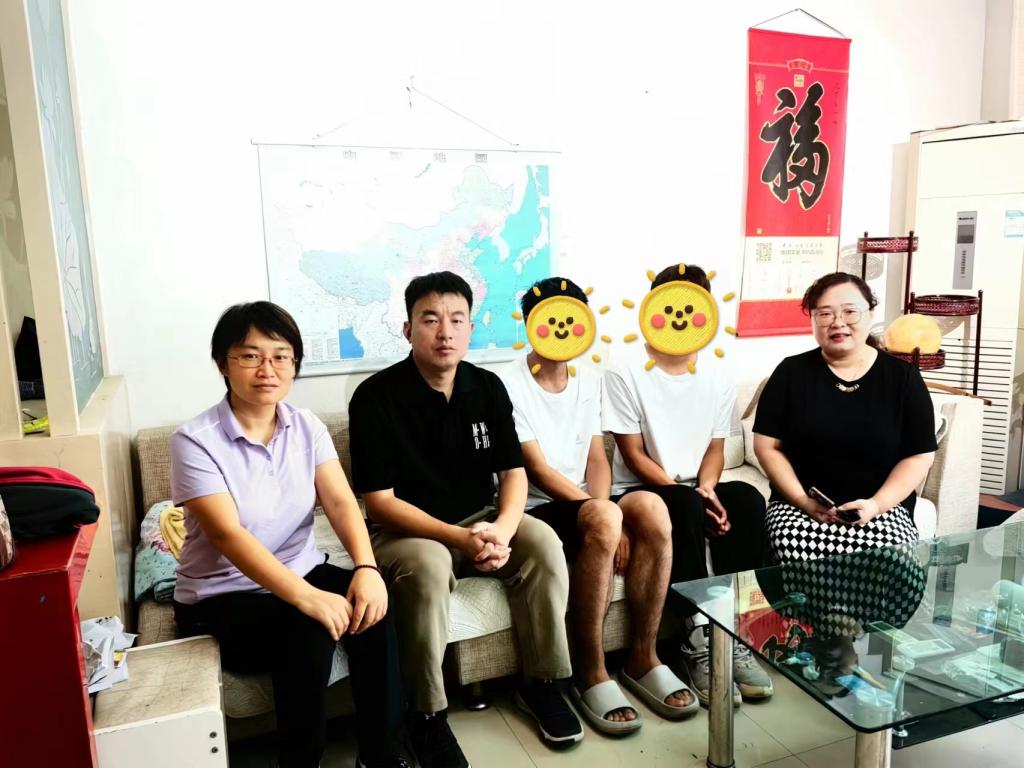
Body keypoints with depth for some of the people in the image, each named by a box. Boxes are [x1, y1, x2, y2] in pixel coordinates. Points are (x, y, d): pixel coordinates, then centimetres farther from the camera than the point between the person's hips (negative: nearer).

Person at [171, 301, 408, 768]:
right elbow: (229, 536, -26)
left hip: (303, 573, 4)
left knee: (370, 608, -23)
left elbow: (340, 501, -11)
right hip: (221, 597, -4)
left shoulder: (307, 427, -1)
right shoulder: (195, 441, -17)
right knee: (309, 632, -31)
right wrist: (307, 598, -38)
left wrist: (366, 567, -31)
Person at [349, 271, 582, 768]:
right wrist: (459, 537, -28)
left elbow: (514, 472, -1)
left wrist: (502, 529, -23)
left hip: (480, 521, 4)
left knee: (543, 542, -21)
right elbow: (379, 500, -17)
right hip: (404, 530, -4)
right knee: (428, 568, -35)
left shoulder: (487, 387, -1)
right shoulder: (376, 397, -15)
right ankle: (427, 715, -13)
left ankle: (540, 683, -2)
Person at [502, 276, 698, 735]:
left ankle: (643, 657, -11)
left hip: (584, 504, 6)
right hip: (535, 510, -6)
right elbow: (537, 471, -14)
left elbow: (597, 459, 8)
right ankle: (590, 673, -20)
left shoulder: (589, 383, 14)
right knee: (605, 519, -36)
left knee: (650, 508, -26)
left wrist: (604, 508, -12)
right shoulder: (511, 387, -8)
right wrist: (604, 514, -21)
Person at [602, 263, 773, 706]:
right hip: (640, 494, -4)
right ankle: (698, 638, -29)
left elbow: (715, 448, 9)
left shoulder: (718, 381, 8)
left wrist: (706, 489, -13)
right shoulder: (625, 376, -8)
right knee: (685, 507, -36)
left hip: (696, 490, 5)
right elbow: (633, 456, -10)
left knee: (746, 499, -26)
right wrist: (688, 495, -20)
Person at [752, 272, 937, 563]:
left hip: (883, 506, 1)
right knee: (797, 552, -31)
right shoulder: (791, 372, 3)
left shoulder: (903, 376, 5)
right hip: (800, 505, 0)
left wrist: (877, 504, -12)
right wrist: (803, 501, -11)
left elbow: (919, 456, 3)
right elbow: (767, 446, 2)